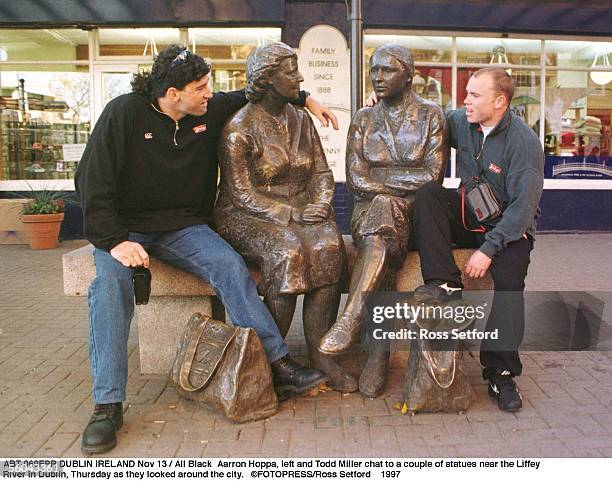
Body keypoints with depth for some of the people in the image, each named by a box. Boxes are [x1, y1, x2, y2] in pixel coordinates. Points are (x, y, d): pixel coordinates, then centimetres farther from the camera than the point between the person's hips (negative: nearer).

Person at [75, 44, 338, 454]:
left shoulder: (211, 110, 2)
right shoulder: (125, 113, -11)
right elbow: (92, 182, -13)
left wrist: (305, 99, 14)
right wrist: (114, 240, -24)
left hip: (184, 226, 3)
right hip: (125, 227, -2)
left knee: (231, 266, -25)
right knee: (111, 282, -32)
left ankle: (279, 364, -21)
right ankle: (108, 405, -27)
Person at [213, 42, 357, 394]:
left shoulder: (301, 120, 13)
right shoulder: (240, 128, -6)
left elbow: (322, 171, 13)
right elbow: (243, 195, -12)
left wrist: (320, 204, -8)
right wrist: (292, 215, -20)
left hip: (302, 211, 5)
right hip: (250, 217, -5)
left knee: (329, 246, -27)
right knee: (287, 251, -35)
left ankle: (320, 352, -22)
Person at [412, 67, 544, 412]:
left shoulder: (524, 141, -17)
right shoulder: (461, 122, 0)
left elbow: (523, 207, -20)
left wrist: (488, 248, -27)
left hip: (510, 227, -4)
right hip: (469, 216, 5)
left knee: (509, 280, -29)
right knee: (428, 193, -22)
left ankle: (501, 374, -16)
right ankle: (446, 284, -27)